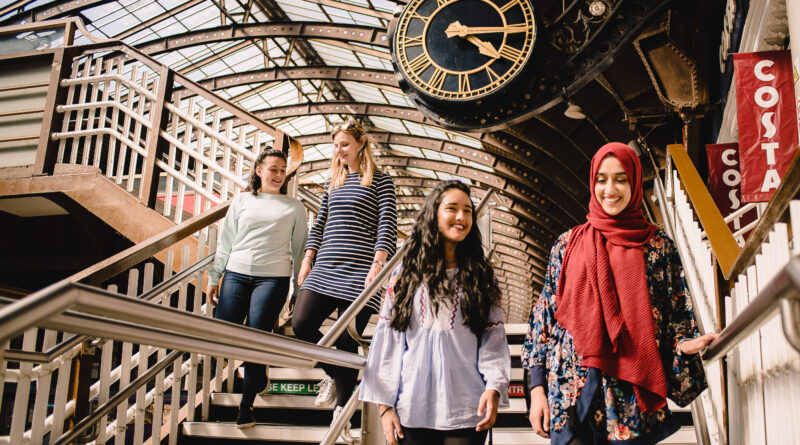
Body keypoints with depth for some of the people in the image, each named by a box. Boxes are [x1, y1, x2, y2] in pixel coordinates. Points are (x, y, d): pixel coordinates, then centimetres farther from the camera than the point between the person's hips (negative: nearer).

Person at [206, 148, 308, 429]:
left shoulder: (293, 208, 10)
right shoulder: (241, 201, 13)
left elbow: (299, 250, 10)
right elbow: (225, 243, 14)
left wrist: (301, 287, 6)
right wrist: (213, 279, 10)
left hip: (273, 278, -2)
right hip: (237, 274, 3)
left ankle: (246, 405, 7)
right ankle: (259, 368, 29)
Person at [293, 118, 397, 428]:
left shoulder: (379, 181, 2)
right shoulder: (333, 182, 19)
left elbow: (387, 226, -6)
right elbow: (319, 224, 20)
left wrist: (378, 264, -18)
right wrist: (307, 261, 10)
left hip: (359, 271, -5)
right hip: (325, 268, 6)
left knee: (346, 341, -4)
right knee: (301, 324, -7)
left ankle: (341, 409, 9)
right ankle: (332, 374, 20)